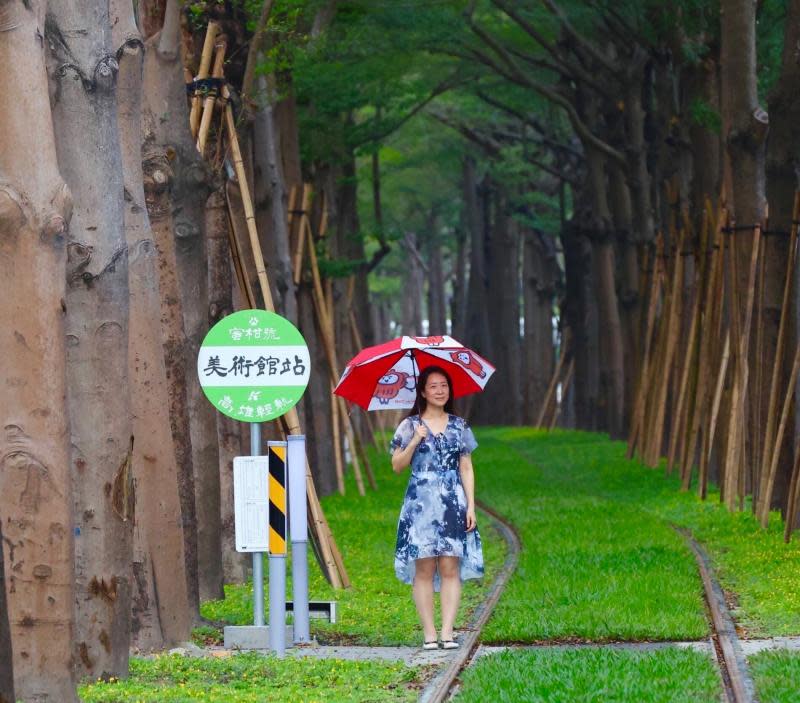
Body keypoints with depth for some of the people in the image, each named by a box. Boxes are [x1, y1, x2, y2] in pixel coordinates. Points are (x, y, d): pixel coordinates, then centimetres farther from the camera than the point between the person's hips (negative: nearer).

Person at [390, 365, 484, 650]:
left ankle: (447, 632, -7)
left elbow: (466, 468, 10)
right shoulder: (410, 426, 6)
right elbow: (397, 465, 1)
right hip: (420, 503, -1)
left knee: (450, 568, -6)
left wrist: (471, 506, 2)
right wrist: (415, 441, -13)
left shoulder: (459, 426, 12)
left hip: (453, 502, 1)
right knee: (424, 569, -5)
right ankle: (429, 634, -4)